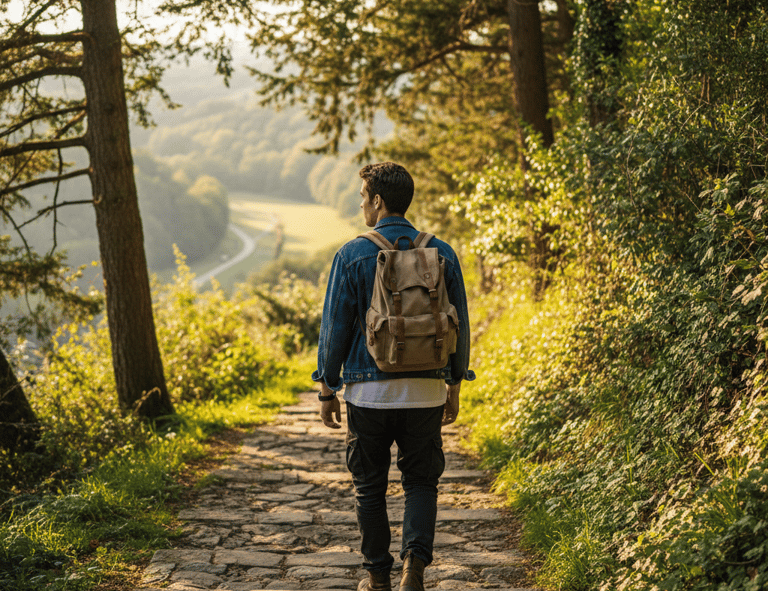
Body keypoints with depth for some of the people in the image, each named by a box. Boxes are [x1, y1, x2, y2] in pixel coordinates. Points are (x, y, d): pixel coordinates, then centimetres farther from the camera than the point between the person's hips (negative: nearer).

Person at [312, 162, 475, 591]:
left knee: (371, 487, 12)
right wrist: (454, 386, 15)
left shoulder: (352, 255, -7)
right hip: (426, 390, 2)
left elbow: (335, 327, -4)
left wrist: (327, 389, 5)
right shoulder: (442, 254, 1)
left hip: (369, 390, -2)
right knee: (421, 480, 14)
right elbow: (459, 326, 5)